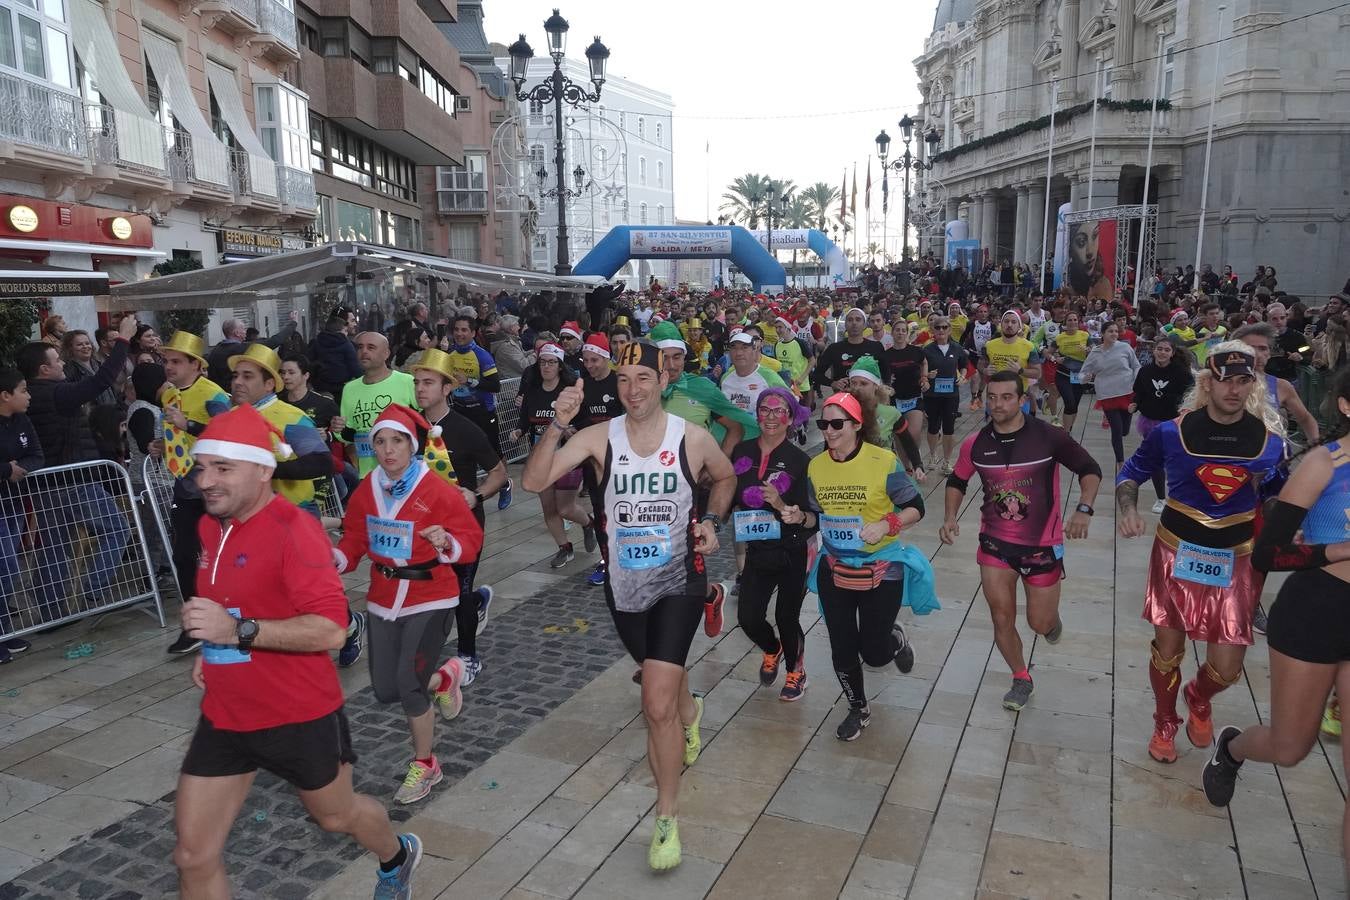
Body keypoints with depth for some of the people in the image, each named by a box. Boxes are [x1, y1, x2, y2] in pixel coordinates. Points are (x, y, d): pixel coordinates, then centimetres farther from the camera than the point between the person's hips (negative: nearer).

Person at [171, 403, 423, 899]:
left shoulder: (294, 528, -23)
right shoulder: (210, 526, 3)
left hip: (299, 716, -6)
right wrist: (211, 649, 10)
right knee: (193, 856, 7)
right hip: (224, 717, 6)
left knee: (336, 815, 20)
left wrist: (238, 632, -35)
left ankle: (398, 857, 53)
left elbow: (330, 630, -30)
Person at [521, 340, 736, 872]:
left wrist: (712, 521, -3)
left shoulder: (694, 440, -10)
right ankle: (690, 713, 63)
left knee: (657, 704, -14)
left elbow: (725, 478, 12)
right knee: (663, 677, 26)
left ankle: (667, 818, 6)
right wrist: (558, 425, -29)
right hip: (624, 586, 3)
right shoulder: (600, 438, -9)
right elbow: (533, 481, -18)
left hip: (679, 583, -3)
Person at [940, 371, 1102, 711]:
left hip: (1042, 544, -2)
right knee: (1002, 619, 3)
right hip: (995, 543, 2)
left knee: (1040, 623, 7)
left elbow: (1090, 469, -5)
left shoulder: (1049, 436, -15)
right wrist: (951, 518, -6)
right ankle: (1021, 679, 29)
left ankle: (1052, 617, 47)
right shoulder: (975, 444, -7)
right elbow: (957, 481, 9)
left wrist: (1084, 509, -20)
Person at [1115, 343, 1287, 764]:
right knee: (1167, 647, 11)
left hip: (1233, 561, 1)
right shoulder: (1172, 432, -10)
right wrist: (1128, 508, -16)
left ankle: (1199, 698, 39)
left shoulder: (1269, 439, -5)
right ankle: (1164, 724, 37)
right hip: (1176, 554, -1)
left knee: (1226, 669, 1)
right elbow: (1131, 473, 3)